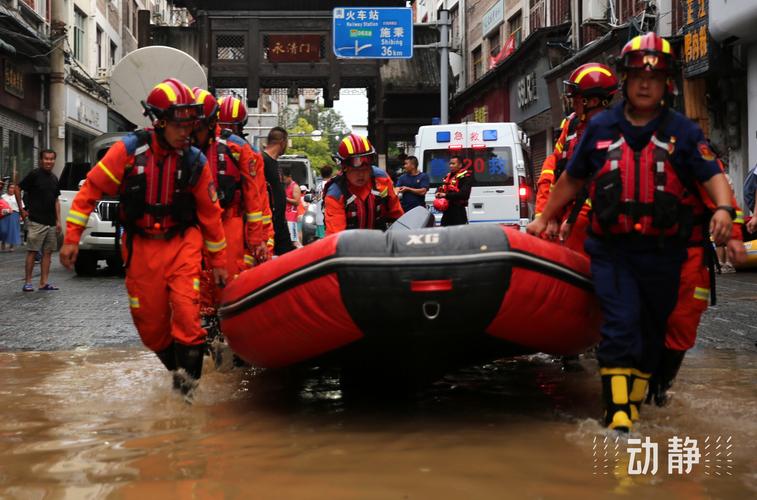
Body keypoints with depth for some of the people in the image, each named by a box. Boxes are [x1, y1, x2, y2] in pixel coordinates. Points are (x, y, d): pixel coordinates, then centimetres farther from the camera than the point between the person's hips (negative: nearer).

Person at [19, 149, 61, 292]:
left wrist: (58, 220, 13)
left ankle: (44, 282, 9)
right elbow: (18, 189, -3)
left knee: (48, 252, 6)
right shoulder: (34, 175, -5)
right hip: (36, 221, -6)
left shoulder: (54, 178, 14)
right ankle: (27, 282, -1)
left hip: (51, 223, 6)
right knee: (32, 252, -5)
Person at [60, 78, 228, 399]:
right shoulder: (129, 150, -10)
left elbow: (210, 212, 4)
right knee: (149, 323, 6)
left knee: (186, 309, -18)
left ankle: (188, 374, -1)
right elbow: (91, 188, -5)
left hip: (182, 243, 0)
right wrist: (71, 237, -7)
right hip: (141, 246, 1)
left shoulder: (196, 161, -5)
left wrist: (218, 260, 9)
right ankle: (176, 367, 30)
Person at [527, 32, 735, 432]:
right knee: (621, 324, -14)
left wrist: (723, 209, -25)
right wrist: (544, 219, 19)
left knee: (651, 332, 10)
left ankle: (633, 403, 24)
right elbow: (572, 178, 16)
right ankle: (617, 412, -13)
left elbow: (713, 175, -5)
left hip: (662, 252, 1)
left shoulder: (682, 131, 3)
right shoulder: (600, 128, 6)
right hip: (612, 249, -1)